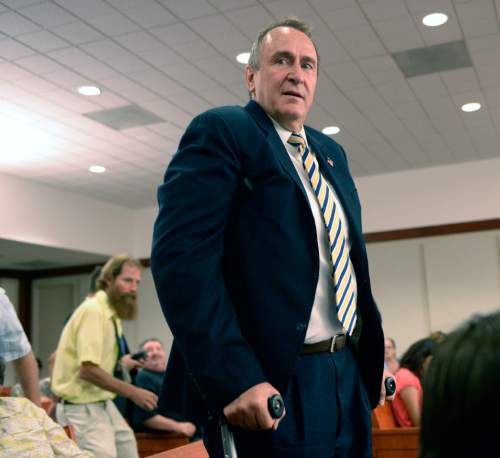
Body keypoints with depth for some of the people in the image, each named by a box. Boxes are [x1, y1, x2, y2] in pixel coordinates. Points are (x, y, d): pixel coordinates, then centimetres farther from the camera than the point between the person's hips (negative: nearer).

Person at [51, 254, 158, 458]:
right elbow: (88, 370, -25)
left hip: (103, 403, 10)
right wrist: (133, 392, -21)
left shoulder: (111, 313, 10)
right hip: (82, 407, -10)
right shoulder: (93, 311, -19)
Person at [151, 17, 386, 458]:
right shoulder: (220, 131, -6)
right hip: (271, 385, -7)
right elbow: (181, 255, -18)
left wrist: (373, 354, 11)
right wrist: (234, 379, -24)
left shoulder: (332, 153, 17)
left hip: (348, 376, 8)